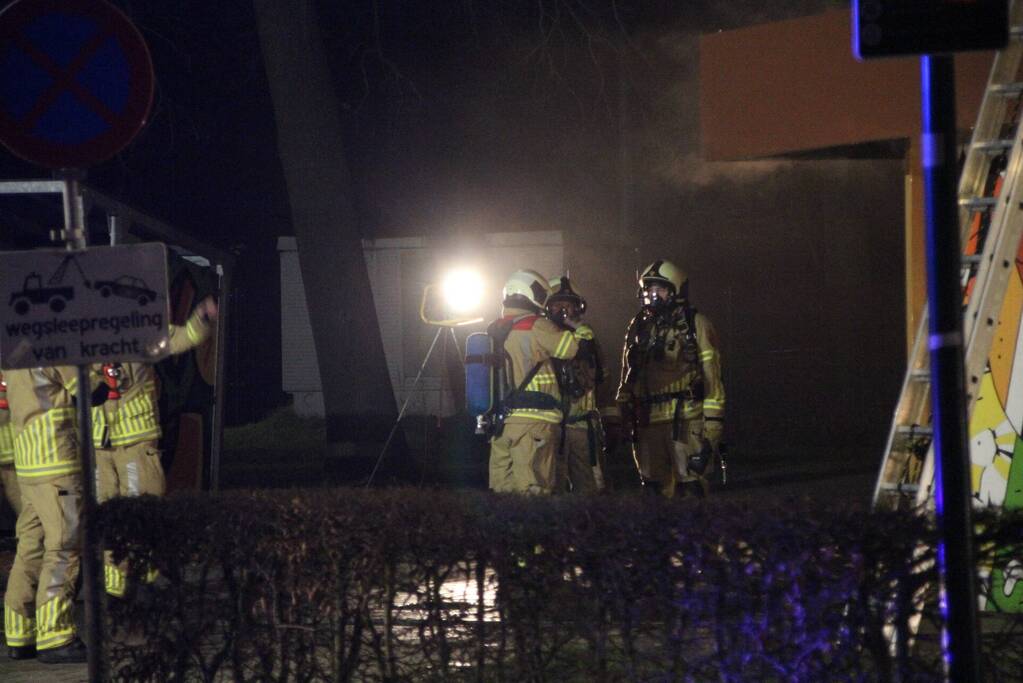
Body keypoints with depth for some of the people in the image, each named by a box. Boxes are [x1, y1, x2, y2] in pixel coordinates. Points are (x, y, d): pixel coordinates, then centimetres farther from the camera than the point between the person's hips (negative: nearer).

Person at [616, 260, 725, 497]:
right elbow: (628, 378, 20)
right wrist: (625, 416, 14)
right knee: (655, 493, 10)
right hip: (648, 423, 5)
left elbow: (712, 379, -5)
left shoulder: (696, 325, -1)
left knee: (692, 490, -9)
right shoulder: (639, 328, 15)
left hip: (686, 423, -5)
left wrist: (712, 430, -11)